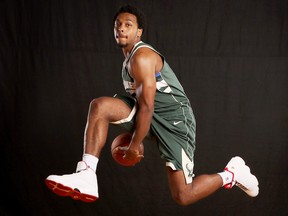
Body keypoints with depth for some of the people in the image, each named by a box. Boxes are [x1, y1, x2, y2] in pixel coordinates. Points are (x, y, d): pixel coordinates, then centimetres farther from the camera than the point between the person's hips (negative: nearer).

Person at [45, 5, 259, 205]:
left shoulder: (141, 57, -18)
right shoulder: (130, 57, 13)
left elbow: (147, 107, -20)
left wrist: (134, 145, -12)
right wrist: (133, 133, 27)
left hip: (174, 118, -9)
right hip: (150, 113, 9)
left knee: (182, 196, -10)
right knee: (100, 106, -17)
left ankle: (231, 174, 16)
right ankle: (86, 177, -25)